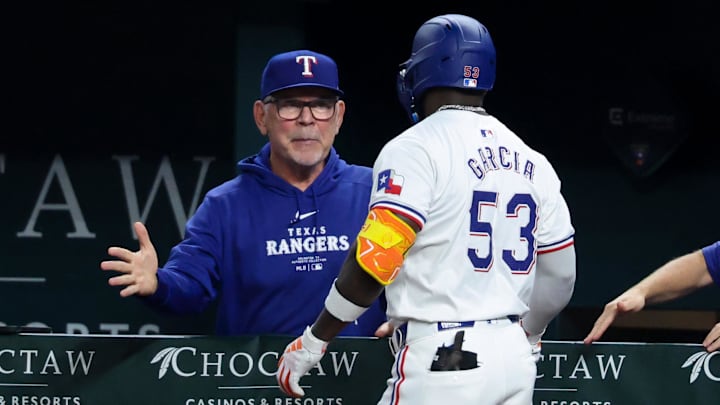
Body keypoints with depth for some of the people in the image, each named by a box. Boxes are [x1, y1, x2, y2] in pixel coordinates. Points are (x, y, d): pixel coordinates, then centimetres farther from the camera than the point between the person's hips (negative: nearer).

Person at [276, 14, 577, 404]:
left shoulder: (415, 149, -7)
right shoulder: (531, 162, 13)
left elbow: (375, 260, -16)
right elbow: (559, 276, 17)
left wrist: (313, 342, -7)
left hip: (441, 361, -7)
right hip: (515, 360, 7)